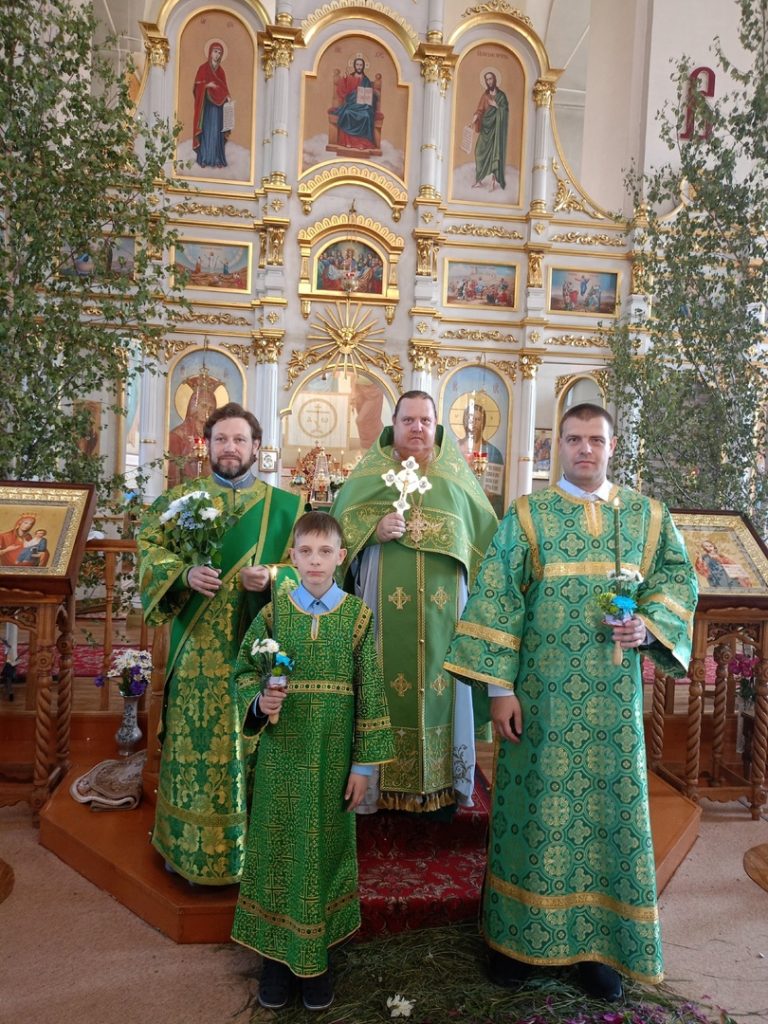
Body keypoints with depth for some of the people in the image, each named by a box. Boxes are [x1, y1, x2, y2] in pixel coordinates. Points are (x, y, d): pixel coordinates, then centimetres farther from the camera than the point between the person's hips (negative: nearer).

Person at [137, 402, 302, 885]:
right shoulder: (180, 497, 9)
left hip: (255, 647, 0)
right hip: (196, 649, 1)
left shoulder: (284, 506, 6)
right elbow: (150, 546, 3)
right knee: (193, 743, 6)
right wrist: (185, 573, -16)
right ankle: (187, 846, 24)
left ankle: (248, 848, 22)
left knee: (248, 744, 5)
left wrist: (271, 576, -17)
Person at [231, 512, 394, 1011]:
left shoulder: (358, 615, -3)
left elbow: (370, 693, -2)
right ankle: (277, 952, 28)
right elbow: (245, 671, 6)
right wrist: (258, 700, -16)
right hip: (281, 754, 1)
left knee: (327, 847, 10)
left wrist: (363, 764, -3)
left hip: (333, 755, -1)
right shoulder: (273, 612, 0)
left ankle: (317, 955, 29)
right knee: (278, 844, 9)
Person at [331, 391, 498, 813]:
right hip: (385, 601, -1)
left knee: (441, 679, 6)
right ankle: (380, 781, 14)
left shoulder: (457, 474, 11)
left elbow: (482, 529, 12)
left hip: (443, 602, 2)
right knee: (384, 679, 1)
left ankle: (446, 780, 19)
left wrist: (448, 538, -5)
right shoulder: (369, 472, 7)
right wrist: (373, 530, -16)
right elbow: (339, 525, 2)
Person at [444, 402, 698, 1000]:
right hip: (542, 692, -2)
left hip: (614, 697, 2)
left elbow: (678, 579, 9)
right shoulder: (526, 515, -1)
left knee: (610, 807, 9)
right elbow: (496, 599, -5)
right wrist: (499, 687, -10)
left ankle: (601, 941, 27)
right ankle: (519, 936, 25)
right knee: (537, 806, 6)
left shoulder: (647, 515, 7)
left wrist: (648, 625, -12)